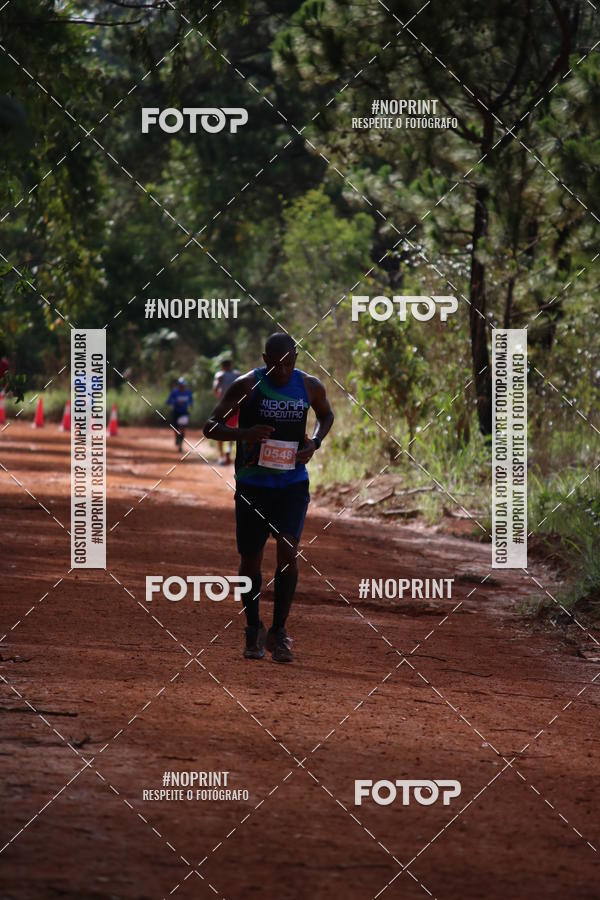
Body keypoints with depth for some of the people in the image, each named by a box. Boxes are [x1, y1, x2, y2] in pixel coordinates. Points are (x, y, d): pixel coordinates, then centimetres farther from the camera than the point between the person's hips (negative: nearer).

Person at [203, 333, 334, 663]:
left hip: (293, 483, 1)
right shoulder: (247, 385, -10)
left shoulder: (310, 386, -1)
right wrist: (244, 433, -28)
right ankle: (253, 629, 25)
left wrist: (314, 442, 0)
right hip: (252, 484, -1)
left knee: (288, 552, -14)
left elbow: (326, 415, 21)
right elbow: (210, 427, -9)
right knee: (250, 559, 4)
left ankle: (278, 631, -2)